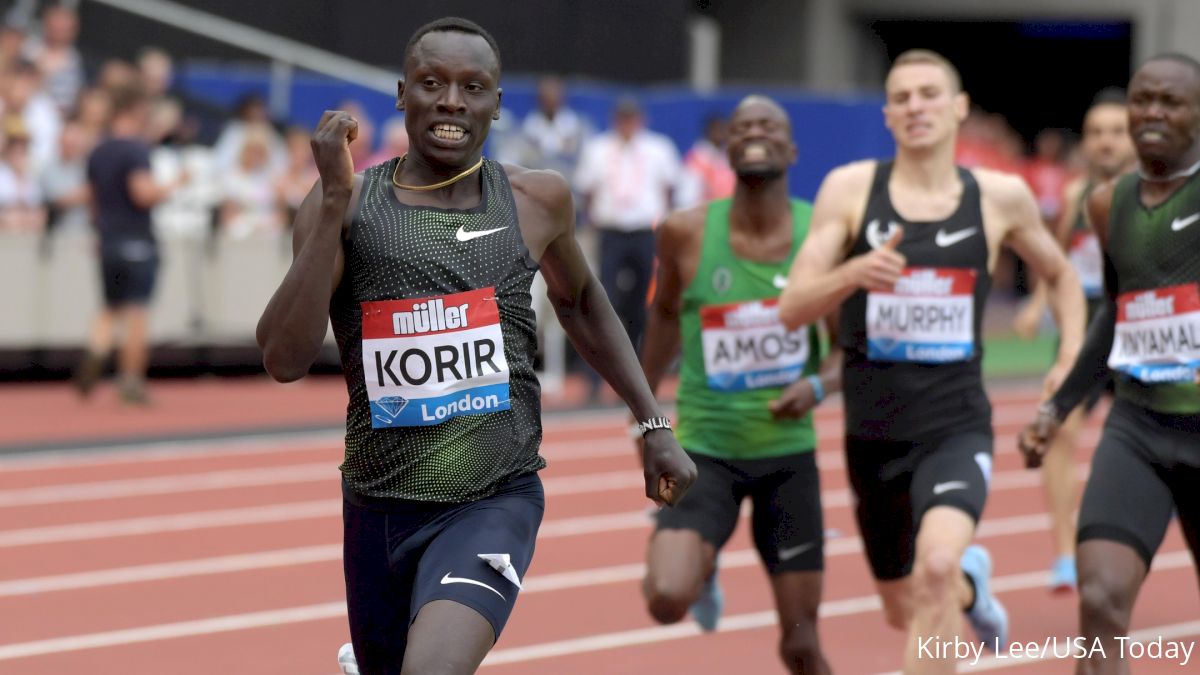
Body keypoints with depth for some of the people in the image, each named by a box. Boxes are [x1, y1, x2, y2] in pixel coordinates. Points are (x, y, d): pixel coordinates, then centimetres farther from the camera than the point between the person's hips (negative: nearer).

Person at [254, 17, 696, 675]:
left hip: (496, 503, -2)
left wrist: (653, 424, 17)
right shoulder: (348, 204, -4)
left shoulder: (537, 201, 0)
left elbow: (579, 303, 21)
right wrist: (333, 204, -21)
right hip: (380, 506, 2)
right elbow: (285, 360, -16)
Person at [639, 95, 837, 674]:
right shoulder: (687, 233, -9)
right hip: (705, 448, -1)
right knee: (668, 600, -23)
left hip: (788, 452, 1)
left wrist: (818, 386, -20)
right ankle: (701, 568, 14)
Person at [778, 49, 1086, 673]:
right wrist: (852, 273, -27)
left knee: (936, 567, -30)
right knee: (904, 613, 17)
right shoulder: (849, 188, -3)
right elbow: (792, 309, -8)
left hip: (956, 424, -2)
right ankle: (970, 583, 53)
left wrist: (1071, 359, 4)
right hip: (873, 427, 2)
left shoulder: (1002, 198, 0)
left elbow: (1061, 276, 20)